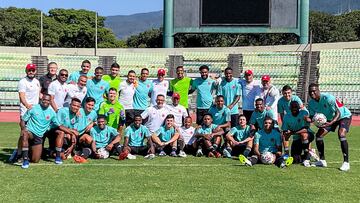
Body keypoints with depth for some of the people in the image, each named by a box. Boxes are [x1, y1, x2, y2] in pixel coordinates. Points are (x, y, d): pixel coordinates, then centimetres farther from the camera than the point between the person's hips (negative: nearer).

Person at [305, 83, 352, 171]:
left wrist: (330, 123, -50)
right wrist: (309, 119, -31)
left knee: (341, 135, -29)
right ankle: (322, 161, 8)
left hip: (344, 116, -7)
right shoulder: (311, 103, -13)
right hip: (330, 118, 7)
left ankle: (346, 162, -22)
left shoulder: (328, 98, -34)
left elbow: (338, 113, -33)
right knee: (319, 135, -5)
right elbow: (312, 116, -5)